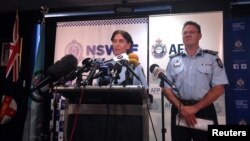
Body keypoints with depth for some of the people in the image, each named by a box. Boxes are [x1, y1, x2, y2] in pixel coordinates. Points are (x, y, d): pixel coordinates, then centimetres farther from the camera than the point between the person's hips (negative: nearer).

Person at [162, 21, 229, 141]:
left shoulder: (212, 58, 1)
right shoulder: (173, 60, 6)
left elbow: (219, 88, -5)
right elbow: (166, 88, 4)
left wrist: (195, 108, -12)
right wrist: (181, 108, -11)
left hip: (204, 110, -1)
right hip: (179, 111, 2)